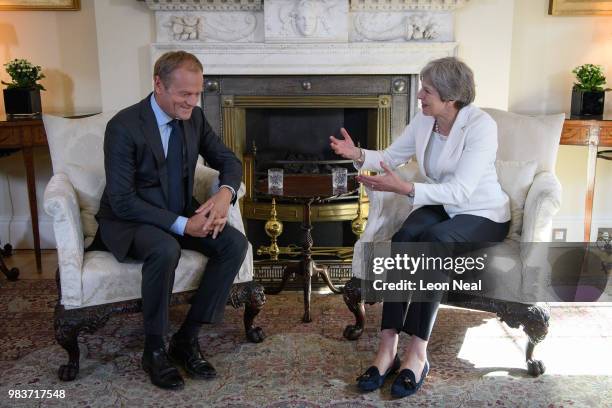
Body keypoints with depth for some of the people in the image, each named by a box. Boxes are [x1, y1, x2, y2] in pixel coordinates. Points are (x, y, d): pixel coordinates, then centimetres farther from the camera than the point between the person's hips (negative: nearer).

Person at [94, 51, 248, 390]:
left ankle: (187, 337, -8)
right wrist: (182, 225, -29)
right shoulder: (124, 126, -19)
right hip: (129, 220, -6)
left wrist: (225, 193, -17)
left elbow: (228, 161, 7)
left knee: (235, 243, -17)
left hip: (182, 215, 6)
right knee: (165, 250, -37)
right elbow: (122, 201, -22)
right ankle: (154, 349, -14)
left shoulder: (194, 117, -1)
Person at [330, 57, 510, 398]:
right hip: (439, 206, 5)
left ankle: (417, 353, -30)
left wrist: (405, 189, -40)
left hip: (483, 214, -5)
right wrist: (359, 155, -11)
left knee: (432, 242, -36)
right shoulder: (424, 121, -1)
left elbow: (459, 191, -30)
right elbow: (392, 157, 10)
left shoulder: (481, 126, -22)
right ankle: (388, 348, -30)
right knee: (403, 239, -29)